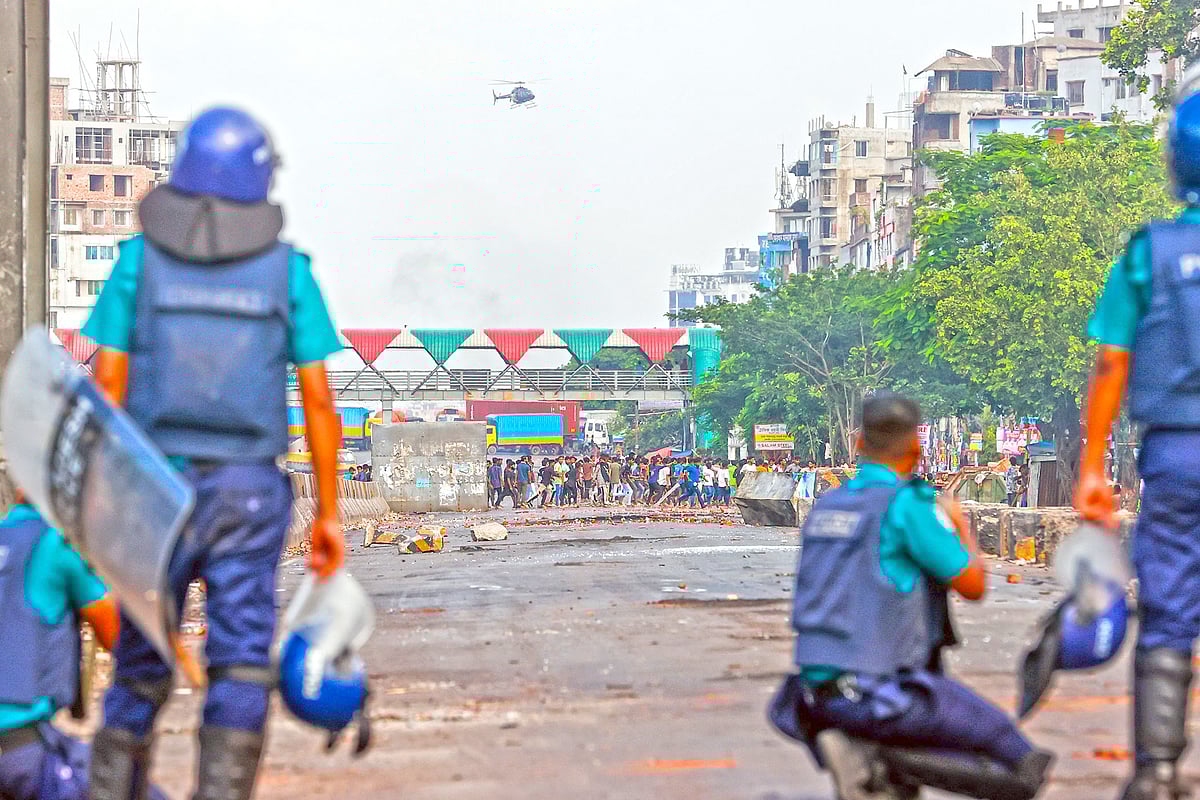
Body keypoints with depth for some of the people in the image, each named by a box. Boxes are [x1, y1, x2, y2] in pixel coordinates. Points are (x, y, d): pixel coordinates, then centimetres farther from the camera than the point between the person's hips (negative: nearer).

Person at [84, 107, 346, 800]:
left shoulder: (140, 260, -1)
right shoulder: (287, 270, -2)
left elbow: (105, 390, -5)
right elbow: (320, 404, -3)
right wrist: (330, 513, 4)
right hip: (248, 494, -1)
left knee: (141, 667, 14)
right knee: (240, 672, -1)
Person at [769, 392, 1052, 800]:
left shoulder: (825, 506, 13)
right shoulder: (908, 504, -9)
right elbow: (973, 585, -5)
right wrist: (961, 526, 14)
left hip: (819, 692, 6)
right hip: (881, 692, -6)